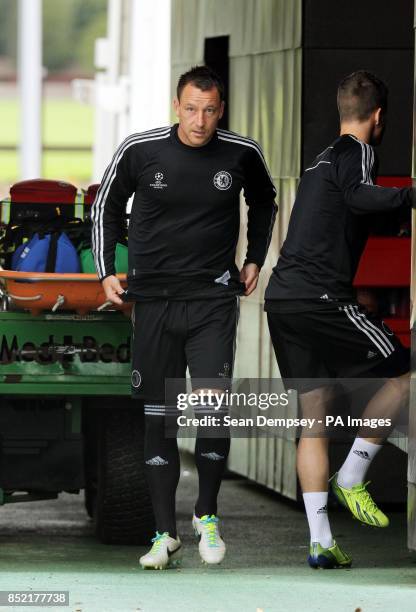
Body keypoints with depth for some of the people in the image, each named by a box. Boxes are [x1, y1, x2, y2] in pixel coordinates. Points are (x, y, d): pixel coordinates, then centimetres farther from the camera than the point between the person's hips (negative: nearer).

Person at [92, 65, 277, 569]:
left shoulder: (241, 154, -4)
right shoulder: (140, 150, -6)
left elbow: (263, 201, 19)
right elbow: (106, 206, 11)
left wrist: (255, 260, 15)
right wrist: (106, 272, 4)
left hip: (213, 300, -1)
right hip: (153, 300, 1)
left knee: (213, 409, -12)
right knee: (158, 417, 3)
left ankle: (207, 516, 10)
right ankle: (165, 534, 10)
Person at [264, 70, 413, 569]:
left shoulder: (322, 160, 23)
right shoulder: (357, 153, -3)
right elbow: (359, 196, -24)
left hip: (282, 299, 9)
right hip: (321, 298, -9)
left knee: (314, 417, 8)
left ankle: (319, 541, 4)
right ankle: (351, 478, 2)